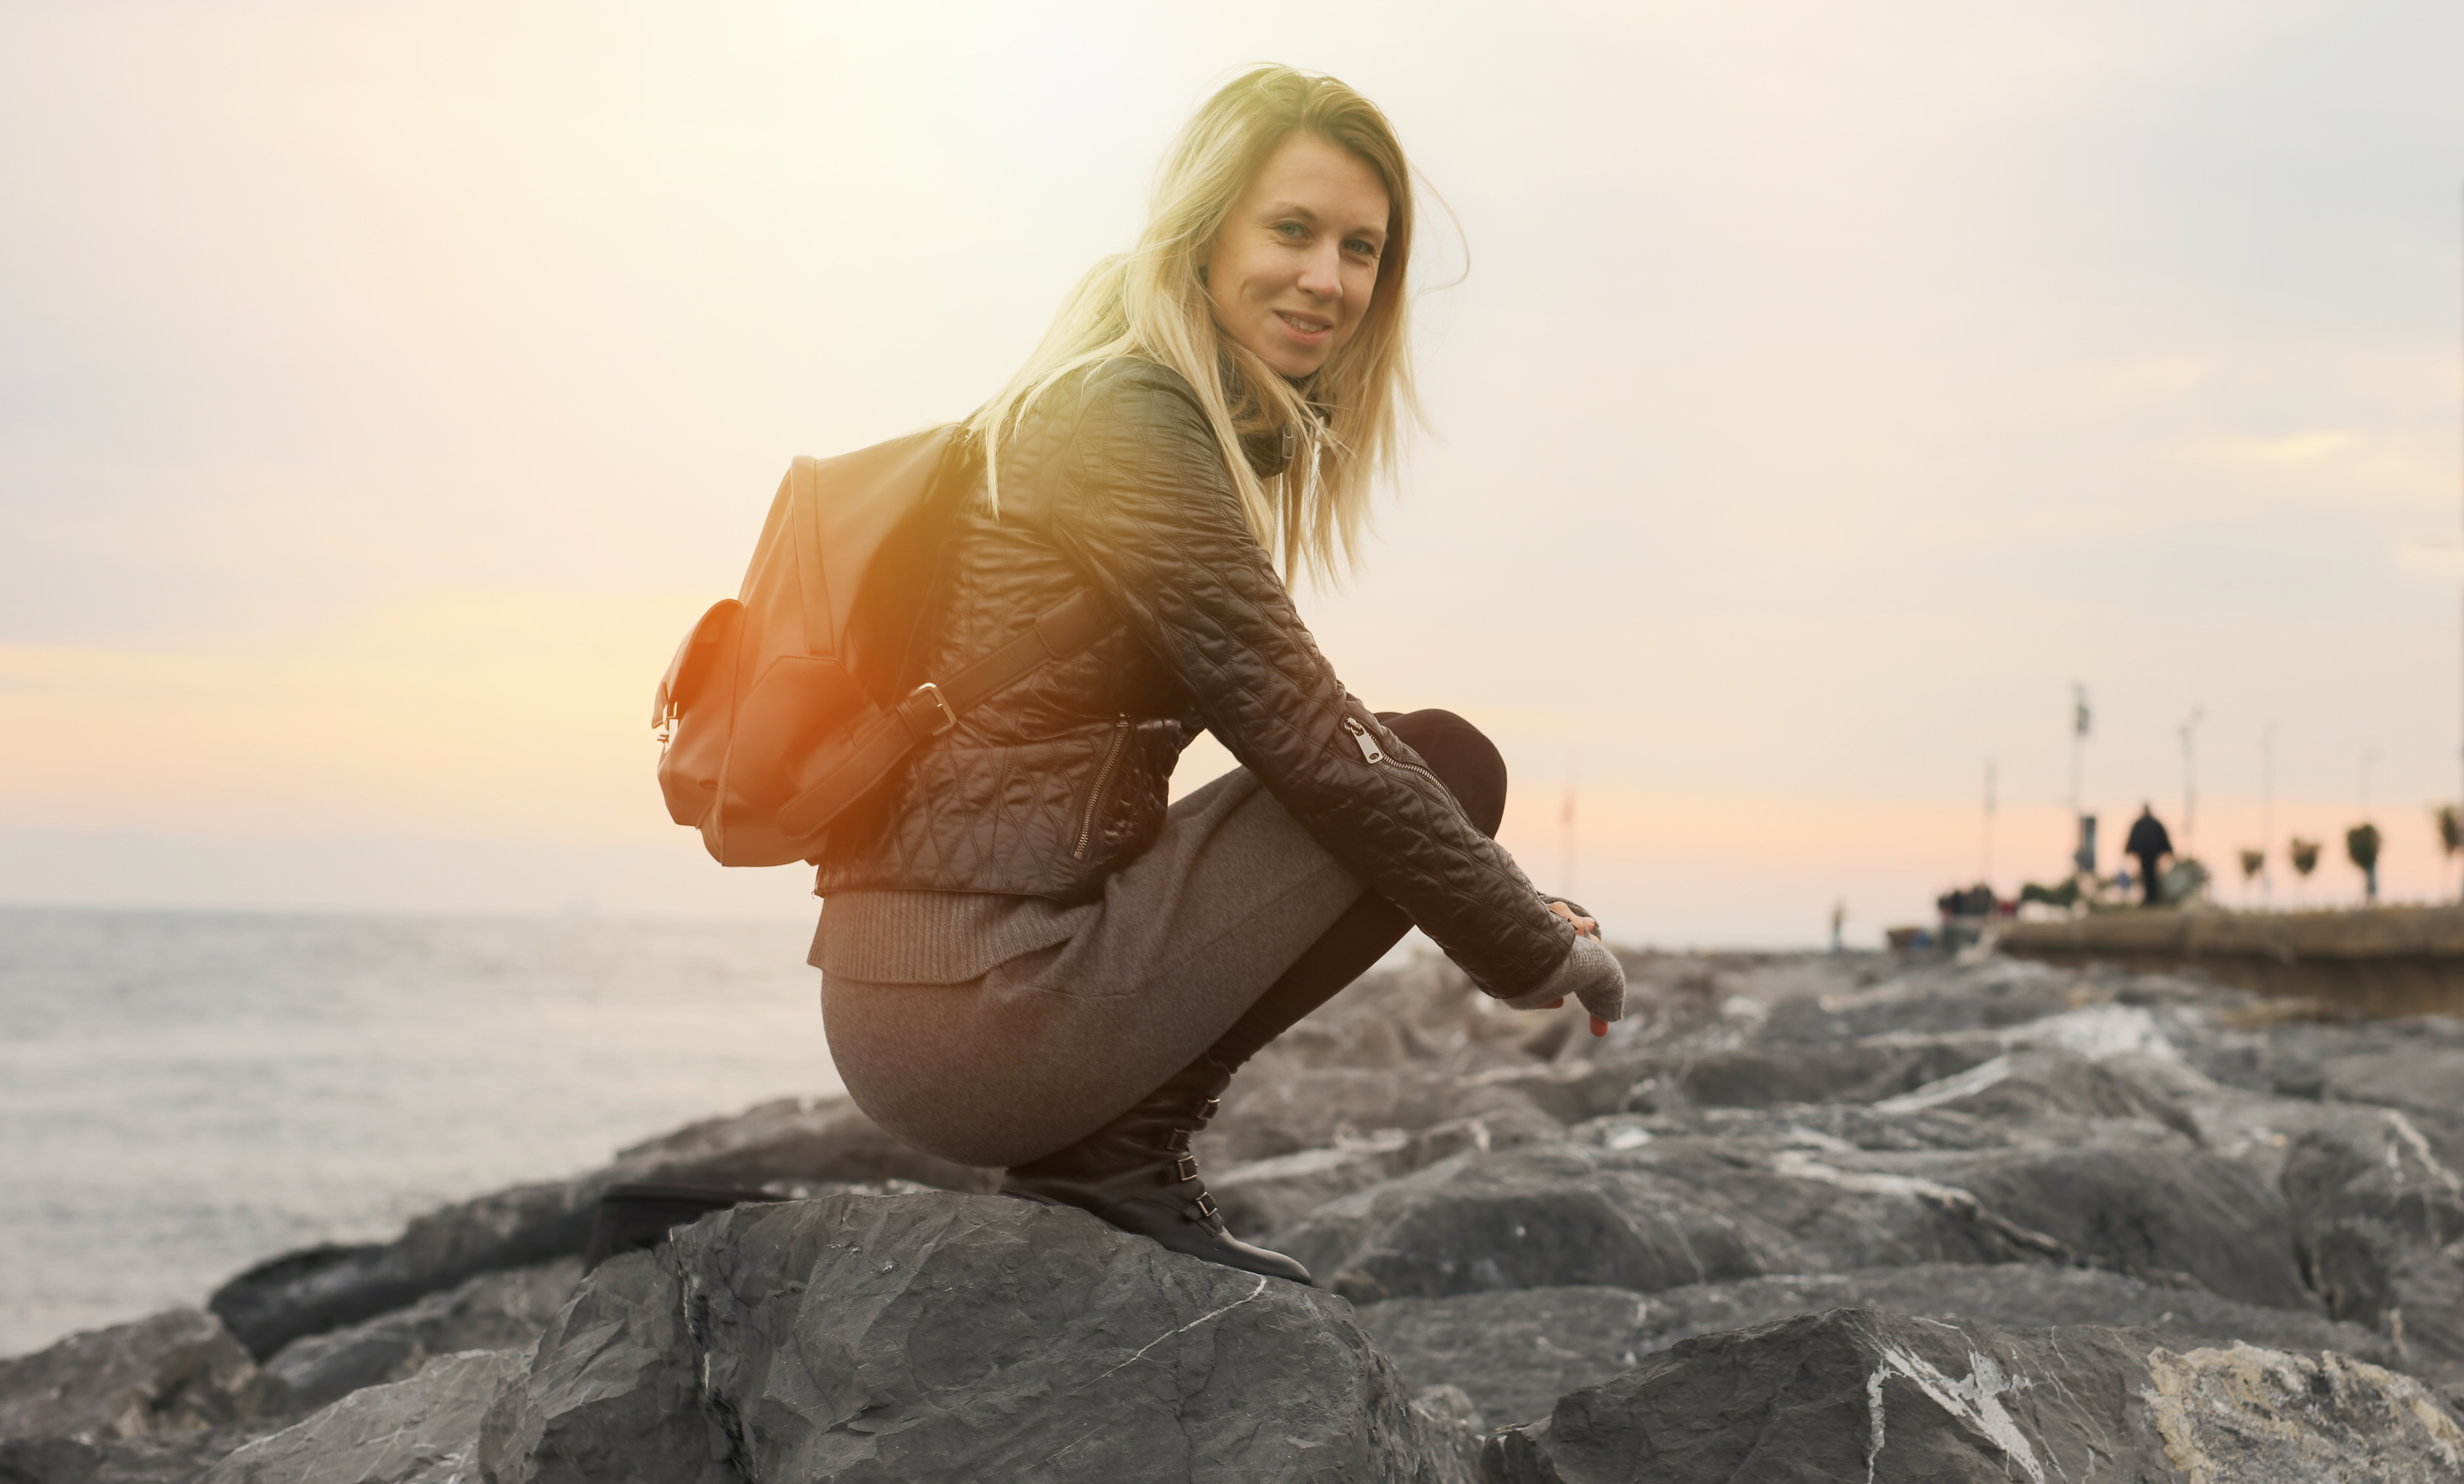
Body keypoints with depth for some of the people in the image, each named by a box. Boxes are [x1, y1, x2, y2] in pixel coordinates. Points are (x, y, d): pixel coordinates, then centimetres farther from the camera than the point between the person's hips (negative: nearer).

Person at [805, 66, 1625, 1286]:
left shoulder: (1219, 426, 18)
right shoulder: (1130, 416, -12)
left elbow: (1284, 729, 23)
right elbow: (1311, 746, -14)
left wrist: (1514, 913, 19)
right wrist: (1540, 952, -4)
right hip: (988, 998, -10)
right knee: (1447, 765, -4)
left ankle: (1102, 1148, 12)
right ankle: (1124, 1146, -6)